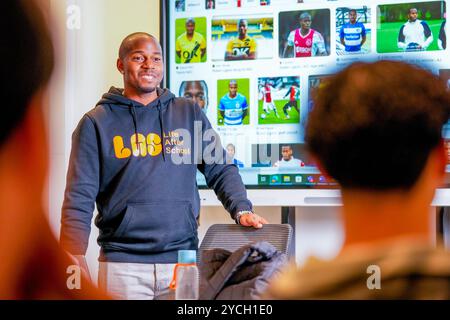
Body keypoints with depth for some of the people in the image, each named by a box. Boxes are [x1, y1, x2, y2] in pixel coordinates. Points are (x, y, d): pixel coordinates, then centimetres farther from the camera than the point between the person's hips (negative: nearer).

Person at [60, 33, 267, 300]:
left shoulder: (190, 113, 12)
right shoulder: (97, 122, 4)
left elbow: (221, 169, 15)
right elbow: (80, 199, 0)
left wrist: (242, 209, -3)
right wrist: (74, 263, -8)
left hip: (183, 258, 2)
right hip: (123, 264, -2)